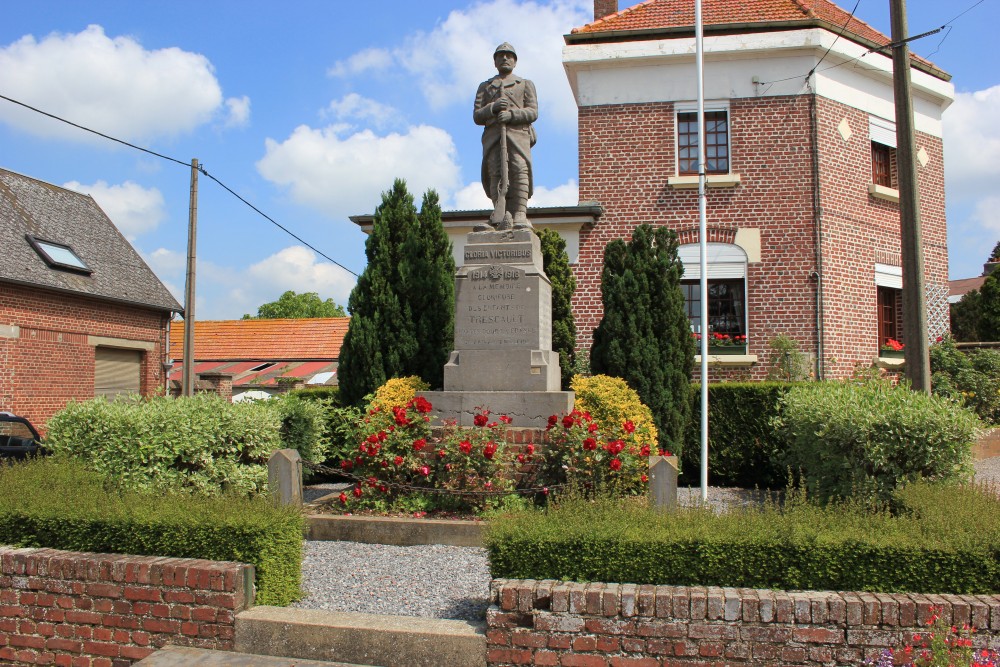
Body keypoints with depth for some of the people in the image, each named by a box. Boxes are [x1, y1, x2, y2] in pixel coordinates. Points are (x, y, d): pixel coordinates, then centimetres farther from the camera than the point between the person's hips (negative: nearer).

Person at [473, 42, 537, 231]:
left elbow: (533, 112, 9)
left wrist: (511, 114, -10)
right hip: (493, 135, 1)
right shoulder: (484, 86, 29)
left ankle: (520, 217, -29)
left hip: (518, 133, -1)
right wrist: (493, 108, -5)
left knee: (520, 170, -20)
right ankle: (502, 218, -25)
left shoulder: (526, 84, 25)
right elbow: (476, 116, 16)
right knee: (496, 172, -17)